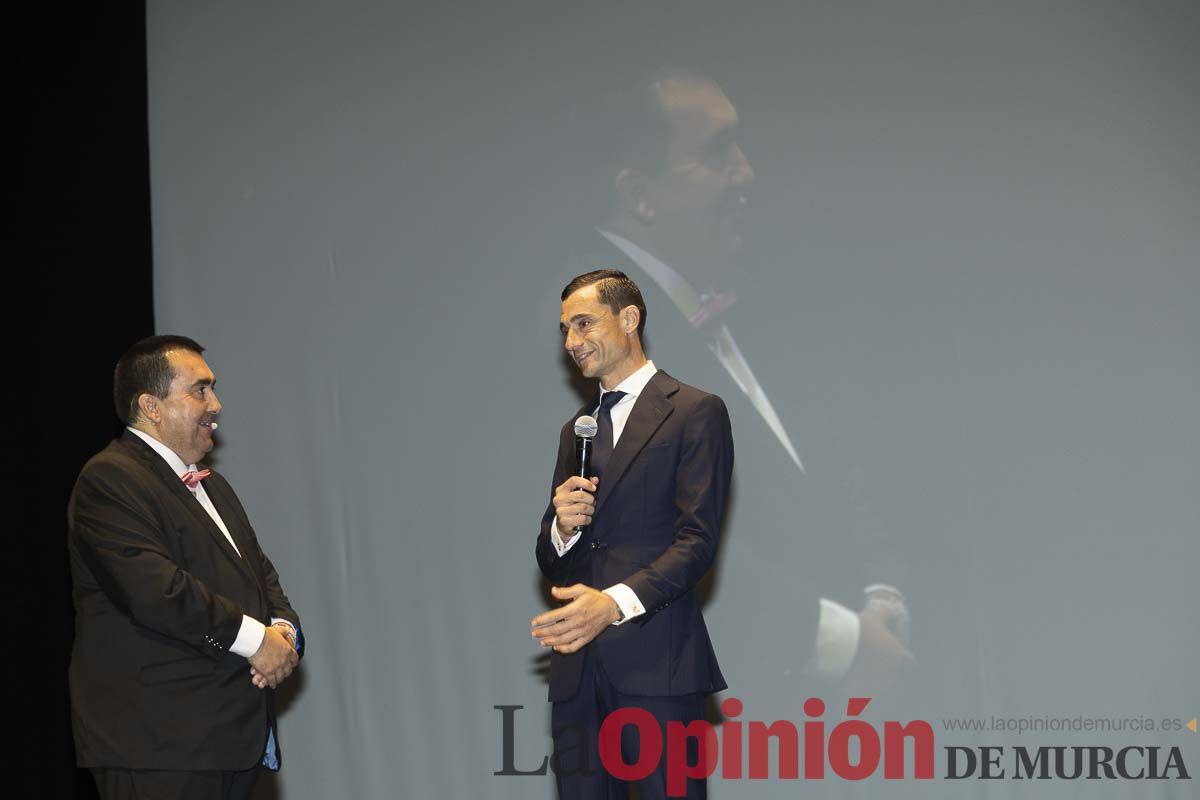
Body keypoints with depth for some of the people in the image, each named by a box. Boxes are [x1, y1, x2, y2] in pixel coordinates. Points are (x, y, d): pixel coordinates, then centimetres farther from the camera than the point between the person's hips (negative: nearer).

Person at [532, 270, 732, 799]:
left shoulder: (695, 413, 0)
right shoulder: (576, 429, 22)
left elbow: (698, 538, -9)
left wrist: (615, 602, -23)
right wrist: (561, 527, -2)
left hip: (656, 663, -6)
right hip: (577, 665, 6)